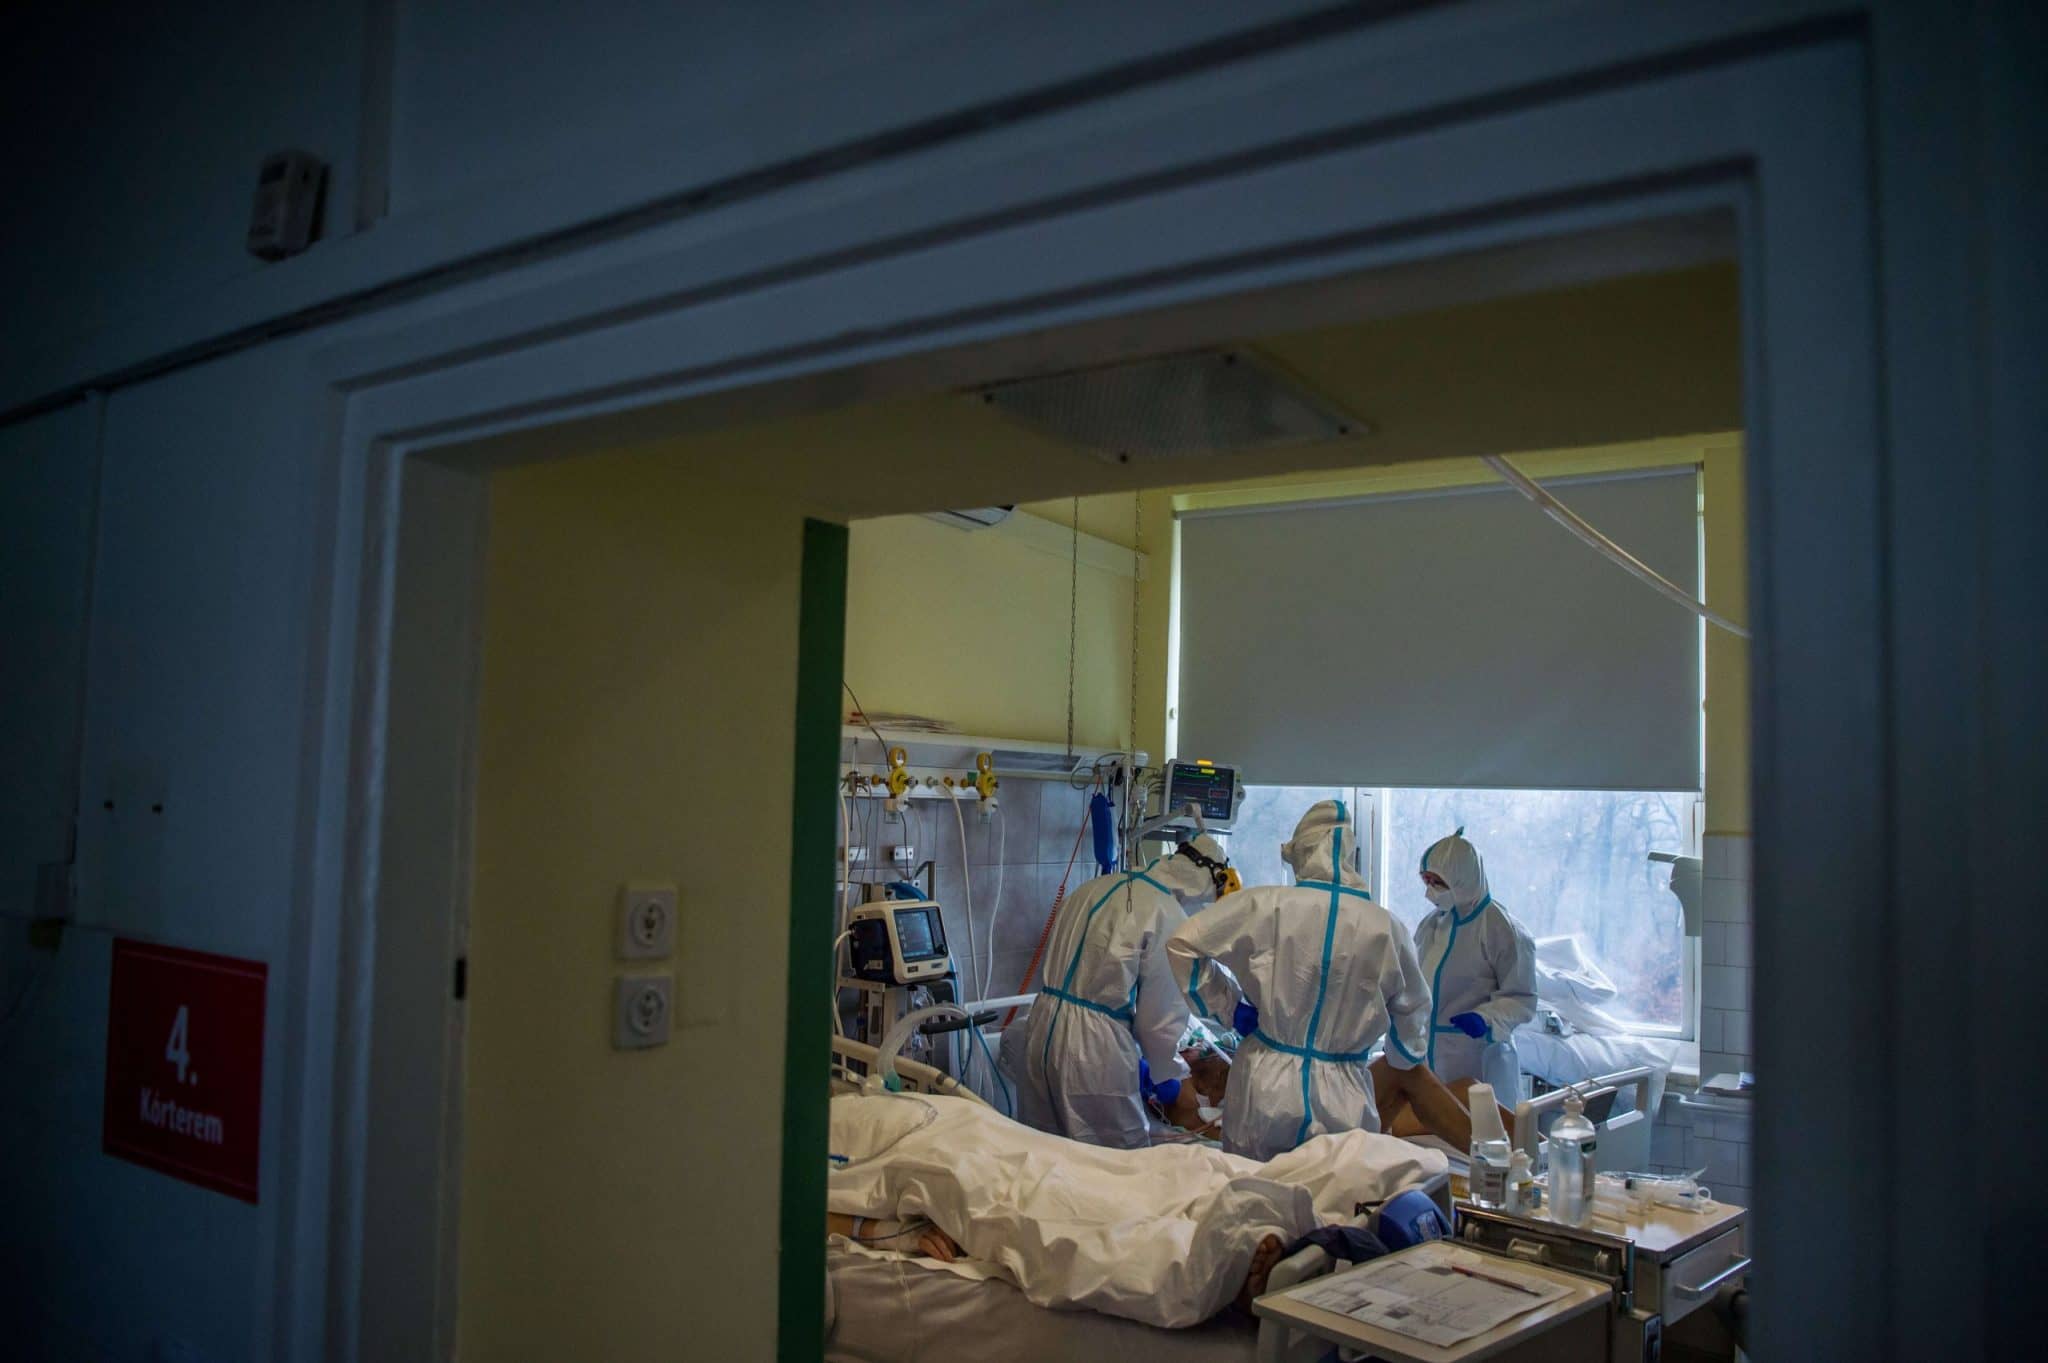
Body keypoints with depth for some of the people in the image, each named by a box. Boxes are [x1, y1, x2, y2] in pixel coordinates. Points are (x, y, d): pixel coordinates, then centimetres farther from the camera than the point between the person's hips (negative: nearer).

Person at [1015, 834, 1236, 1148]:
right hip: (1095, 1053, -7)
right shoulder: (1169, 918, -11)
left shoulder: (1097, 886, 10)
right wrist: (1168, 1073, 13)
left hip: (1042, 1033, 8)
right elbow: (1161, 1013, -6)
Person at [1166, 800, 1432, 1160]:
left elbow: (1183, 945, -3)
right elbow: (1413, 1011, 11)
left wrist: (1229, 1004, 7)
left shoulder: (1266, 905, -10)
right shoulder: (1387, 928, -5)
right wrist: (1403, 1059, 32)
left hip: (1265, 1092, 0)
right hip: (1344, 1104, 1)